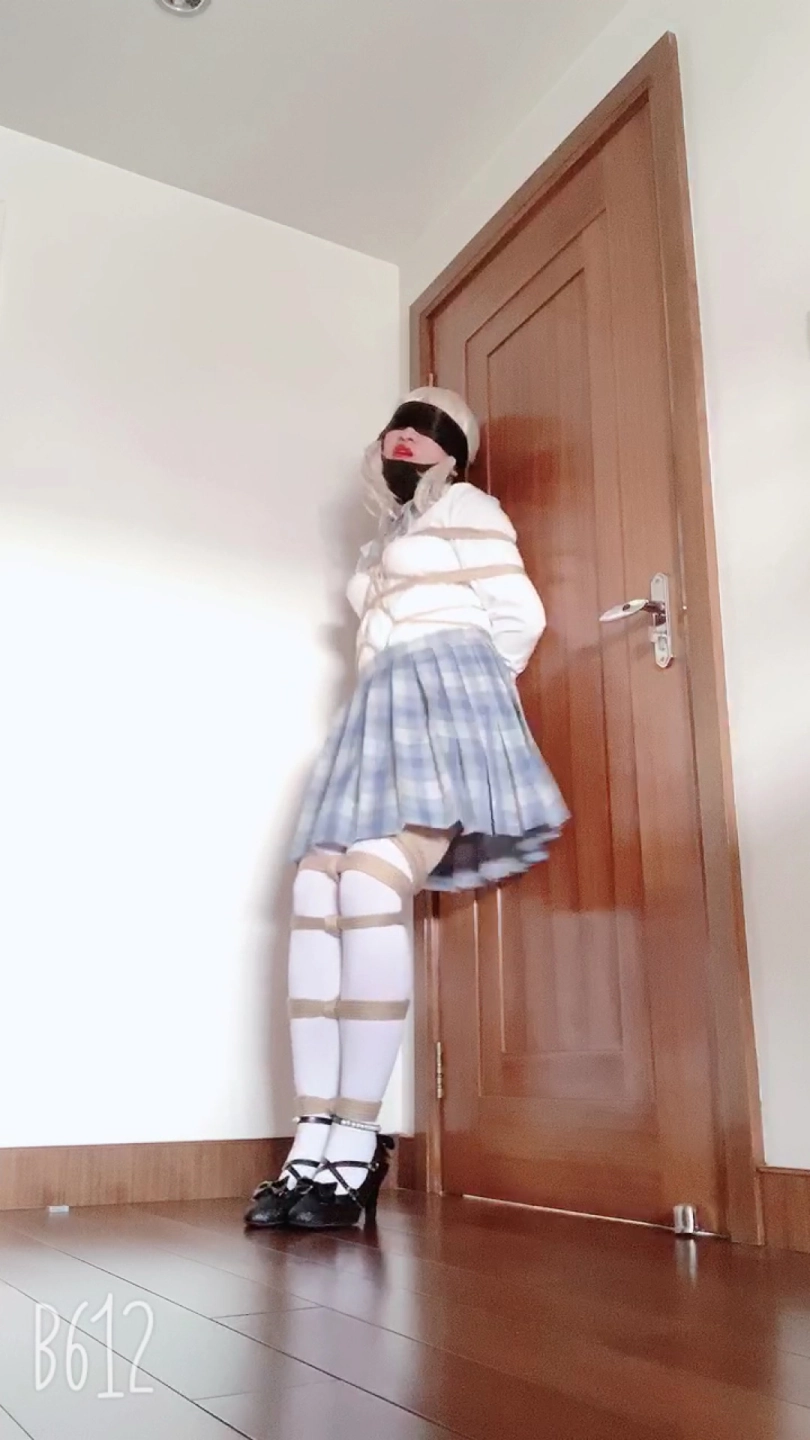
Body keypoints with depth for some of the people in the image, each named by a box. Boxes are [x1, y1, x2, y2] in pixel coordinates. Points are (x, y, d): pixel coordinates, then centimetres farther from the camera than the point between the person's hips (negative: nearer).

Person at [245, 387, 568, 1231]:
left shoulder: (463, 507, 10)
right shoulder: (386, 541, 33)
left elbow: (519, 614, -1)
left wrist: (458, 696, 2)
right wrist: (407, 708, 14)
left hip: (438, 706, -8)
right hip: (382, 715, 8)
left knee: (369, 886, -26)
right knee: (315, 894, -12)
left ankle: (354, 1151, -23)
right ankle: (315, 1143, -13)